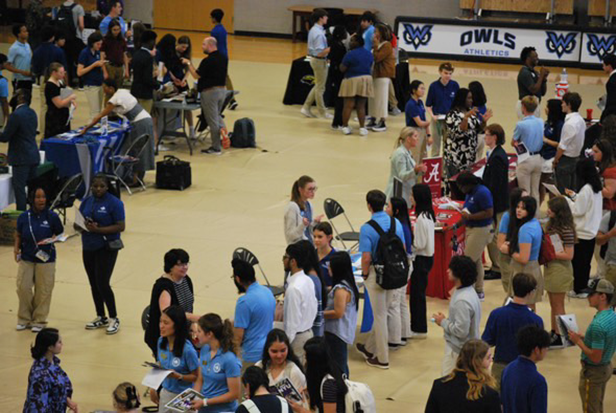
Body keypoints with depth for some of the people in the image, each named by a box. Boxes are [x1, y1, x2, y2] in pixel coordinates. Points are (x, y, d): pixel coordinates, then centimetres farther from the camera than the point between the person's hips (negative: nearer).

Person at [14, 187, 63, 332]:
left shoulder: (52, 217, -8)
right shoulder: (24, 217, -2)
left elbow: (60, 234, 2)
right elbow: (18, 234, 11)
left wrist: (52, 240, -17)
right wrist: (16, 247, -4)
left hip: (45, 259, -2)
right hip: (26, 259, 2)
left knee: (43, 291, 2)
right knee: (23, 288, -2)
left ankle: (39, 321, 17)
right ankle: (24, 319, 17)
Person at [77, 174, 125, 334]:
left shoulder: (114, 203, -9)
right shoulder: (86, 201, 9)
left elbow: (121, 226, -15)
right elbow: (77, 224, 10)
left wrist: (98, 229, -23)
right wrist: (83, 226, -14)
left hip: (106, 248, -6)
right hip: (89, 248, 6)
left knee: (102, 284, -11)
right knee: (94, 284, 11)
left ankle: (114, 319, 2)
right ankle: (101, 318, 25)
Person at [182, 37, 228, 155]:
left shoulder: (207, 61, -20)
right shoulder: (224, 58, 5)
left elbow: (196, 75, -13)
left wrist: (188, 63, -1)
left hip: (210, 92, -7)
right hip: (222, 90, 7)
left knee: (212, 121, 2)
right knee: (217, 116, 26)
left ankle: (216, 148, 8)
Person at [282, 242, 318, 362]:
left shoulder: (294, 288, -25)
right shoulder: (308, 280, 2)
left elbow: (292, 321, -23)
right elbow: (315, 307, 12)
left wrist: (286, 343, -15)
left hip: (297, 336, -9)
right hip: (308, 332, 9)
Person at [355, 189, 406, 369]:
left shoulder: (367, 229, -19)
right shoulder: (396, 223, -2)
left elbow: (366, 258, -21)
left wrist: (364, 274, -4)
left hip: (376, 274, -6)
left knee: (380, 315, 5)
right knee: (382, 313, 19)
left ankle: (382, 359, 14)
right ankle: (369, 346, 36)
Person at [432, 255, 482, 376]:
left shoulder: (462, 301, -28)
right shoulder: (468, 291, 4)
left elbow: (461, 331, -27)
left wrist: (443, 322, -13)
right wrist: (446, 320, 4)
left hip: (459, 351, -10)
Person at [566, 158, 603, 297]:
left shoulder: (586, 189, -22)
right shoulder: (596, 188, 6)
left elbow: (578, 210, -18)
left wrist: (566, 200, -7)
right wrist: (574, 196, 13)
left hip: (582, 233, -9)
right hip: (592, 231, 9)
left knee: (578, 261, 3)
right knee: (585, 262, 15)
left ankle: (579, 290, 10)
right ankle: (583, 287, 23)